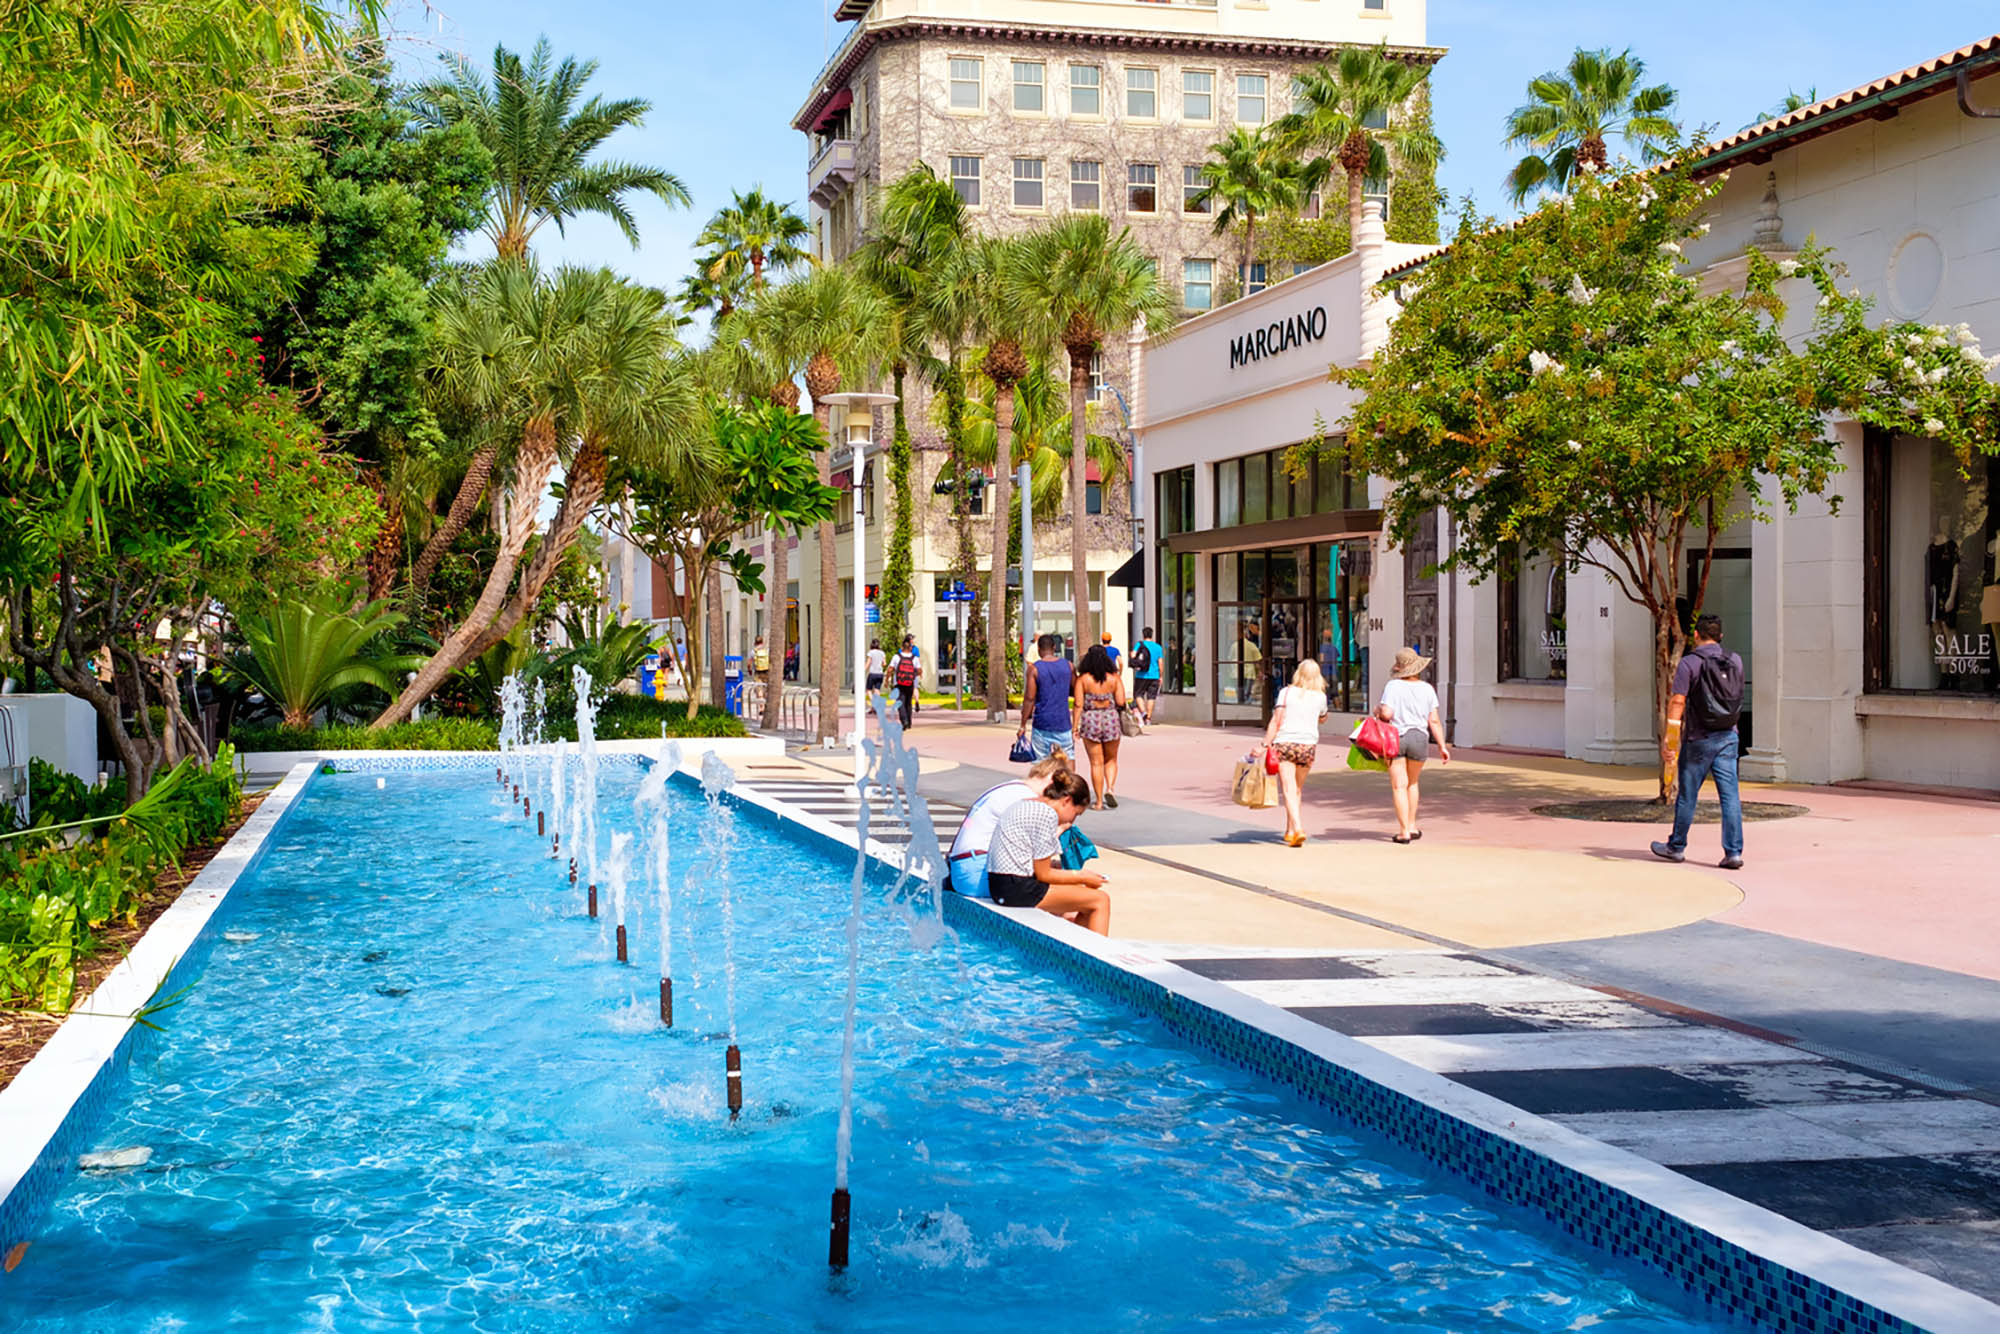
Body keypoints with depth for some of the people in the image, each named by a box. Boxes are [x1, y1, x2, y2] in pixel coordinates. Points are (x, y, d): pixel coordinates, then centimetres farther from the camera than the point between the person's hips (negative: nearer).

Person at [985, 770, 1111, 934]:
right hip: (1018, 890, -10)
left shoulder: (1025, 805, 15)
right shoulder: (1047, 814, -15)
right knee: (1100, 900, -4)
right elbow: (1044, 874, -12)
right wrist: (1082, 877, 0)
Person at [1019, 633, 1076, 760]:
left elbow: (1029, 698, -9)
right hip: (1063, 722, 2)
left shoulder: (1034, 668, -7)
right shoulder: (1067, 665, 3)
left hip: (1042, 723, -2)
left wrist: (1023, 725, -4)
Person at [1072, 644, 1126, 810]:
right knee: (1111, 760, 19)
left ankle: (1099, 802, 7)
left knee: (1096, 762, 7)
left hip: (1090, 721, -1)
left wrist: (1075, 727, -3)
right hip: (1111, 720, 1)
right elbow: (1121, 703, -5)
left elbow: (1078, 704, -7)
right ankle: (1110, 788, -4)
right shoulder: (1115, 677, -3)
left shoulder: (1082, 679, -4)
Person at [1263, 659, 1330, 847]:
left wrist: (1265, 744, -5)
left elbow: (1276, 721, -7)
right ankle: (1290, 831, 25)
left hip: (1284, 743, -3)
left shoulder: (1286, 693, -1)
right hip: (1308, 745, 3)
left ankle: (1298, 828, -25)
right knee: (1297, 790, 18)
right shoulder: (1320, 697, 6)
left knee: (1289, 790, -8)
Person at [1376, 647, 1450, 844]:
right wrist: (1442, 746, 7)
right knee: (1412, 783, 22)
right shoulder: (1427, 689, 3)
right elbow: (1434, 721, 3)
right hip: (1419, 739, 3)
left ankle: (1404, 831, -4)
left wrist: (1378, 710, 7)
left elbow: (1386, 713, -15)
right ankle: (1412, 826, 25)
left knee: (1399, 786, -1)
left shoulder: (1393, 686, -7)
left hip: (1396, 737, -3)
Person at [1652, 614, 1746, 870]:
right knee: (1730, 795, 1)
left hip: (1699, 739, -4)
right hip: (1728, 736, 4)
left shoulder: (1690, 663, -10)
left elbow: (1677, 702, -16)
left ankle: (1676, 846, 21)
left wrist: (1668, 738, -16)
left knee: (1687, 795, 8)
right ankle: (1733, 852, -3)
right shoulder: (1735, 661, 5)